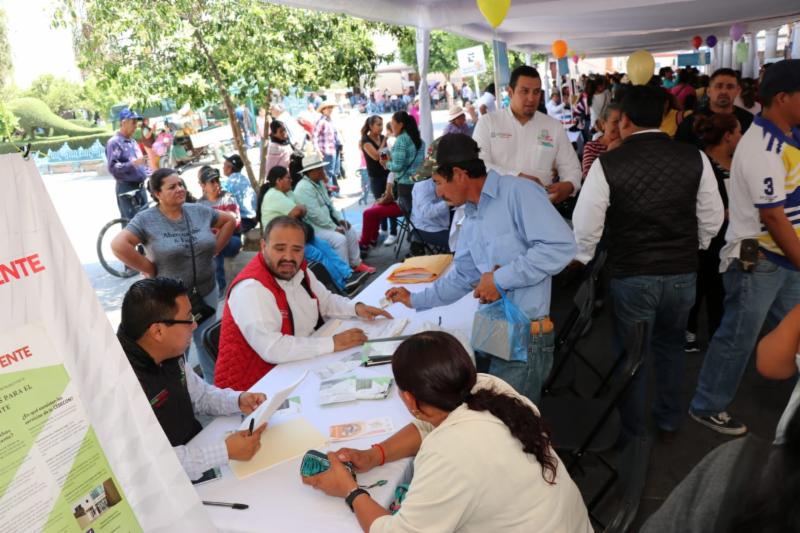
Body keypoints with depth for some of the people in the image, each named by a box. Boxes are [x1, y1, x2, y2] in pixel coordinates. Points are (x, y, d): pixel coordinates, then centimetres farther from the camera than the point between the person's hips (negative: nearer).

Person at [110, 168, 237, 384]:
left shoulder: (199, 211, 0)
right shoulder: (146, 219, -12)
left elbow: (229, 221, 13)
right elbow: (118, 245, -22)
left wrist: (214, 250, 5)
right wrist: (149, 269, -16)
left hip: (207, 292, 4)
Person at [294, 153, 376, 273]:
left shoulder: (319, 183, 9)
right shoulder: (304, 188, -23)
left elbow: (329, 204, 18)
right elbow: (315, 215, -27)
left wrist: (340, 219, 5)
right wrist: (334, 227, -21)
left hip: (327, 222, 10)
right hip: (314, 227, -10)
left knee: (351, 232, 5)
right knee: (340, 239, -25)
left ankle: (356, 264, 15)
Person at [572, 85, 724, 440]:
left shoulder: (607, 164, -15)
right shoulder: (695, 158, -5)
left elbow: (585, 227, -11)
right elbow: (711, 220, 3)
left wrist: (580, 261, 8)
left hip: (631, 276, -3)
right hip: (683, 273, 3)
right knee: (670, 345, 26)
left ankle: (634, 436, 31)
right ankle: (669, 422, 41)